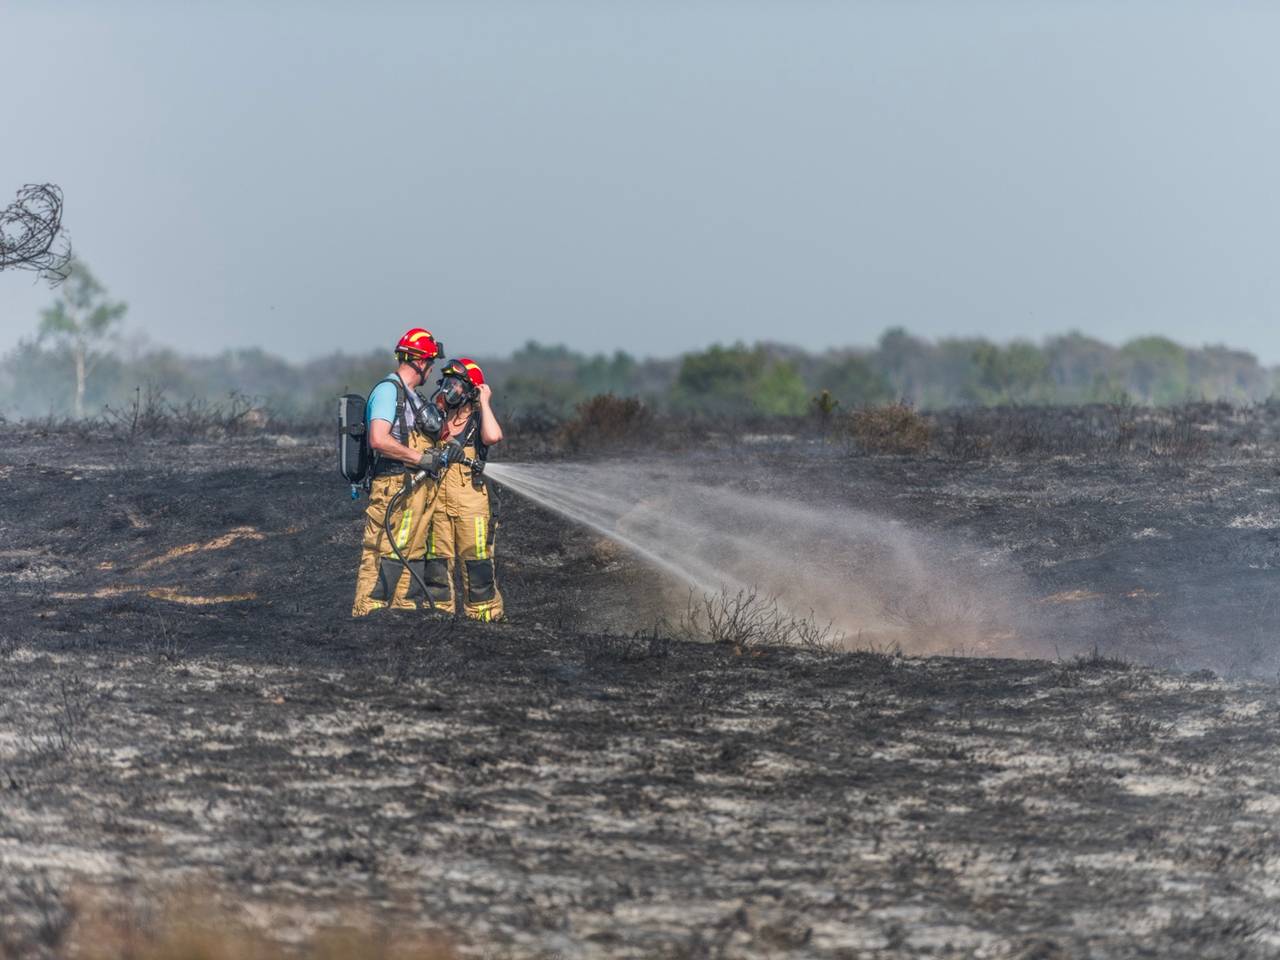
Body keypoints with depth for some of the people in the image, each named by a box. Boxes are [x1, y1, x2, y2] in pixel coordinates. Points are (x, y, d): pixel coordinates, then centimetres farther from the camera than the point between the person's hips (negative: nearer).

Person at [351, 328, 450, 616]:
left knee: (413, 559, 12)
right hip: (394, 490, -10)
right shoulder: (388, 390, -11)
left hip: (418, 491, 10)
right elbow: (379, 440, -22)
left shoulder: (411, 396, 19)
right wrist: (422, 458, -18)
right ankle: (366, 619, -11)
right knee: (383, 560, -11)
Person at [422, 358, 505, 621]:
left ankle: (484, 613, 3)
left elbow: (493, 437, -25)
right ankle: (440, 611, 16)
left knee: (476, 561, -3)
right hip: (437, 500, 5)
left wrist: (484, 403, -16)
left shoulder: (478, 420, 0)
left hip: (470, 502, -5)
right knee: (437, 560, 8)